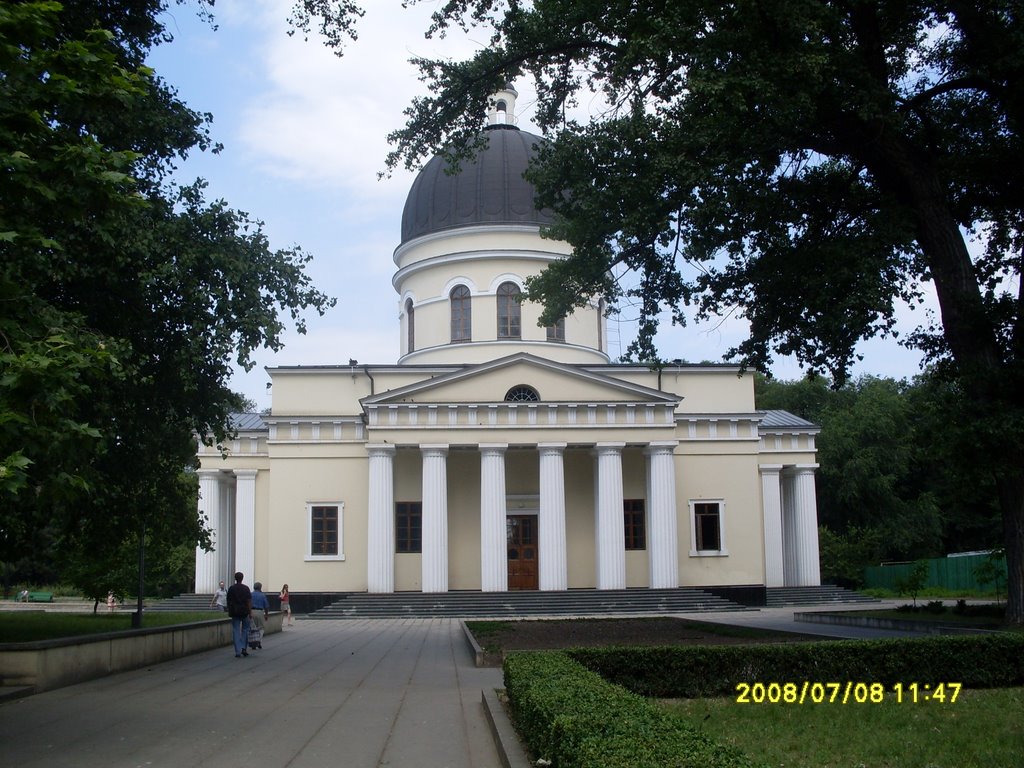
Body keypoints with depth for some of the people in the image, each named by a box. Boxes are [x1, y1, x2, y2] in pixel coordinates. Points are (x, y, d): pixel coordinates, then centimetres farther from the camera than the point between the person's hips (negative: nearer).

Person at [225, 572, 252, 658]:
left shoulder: (231, 588, 2)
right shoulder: (246, 588, -3)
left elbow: (228, 601, 5)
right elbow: (249, 601, -7)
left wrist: (229, 611, 16)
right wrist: (250, 611, -4)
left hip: (235, 612, 1)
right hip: (244, 611, -1)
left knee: (236, 631, 2)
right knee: (245, 629, 14)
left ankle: (238, 652, -3)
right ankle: (243, 648, 2)